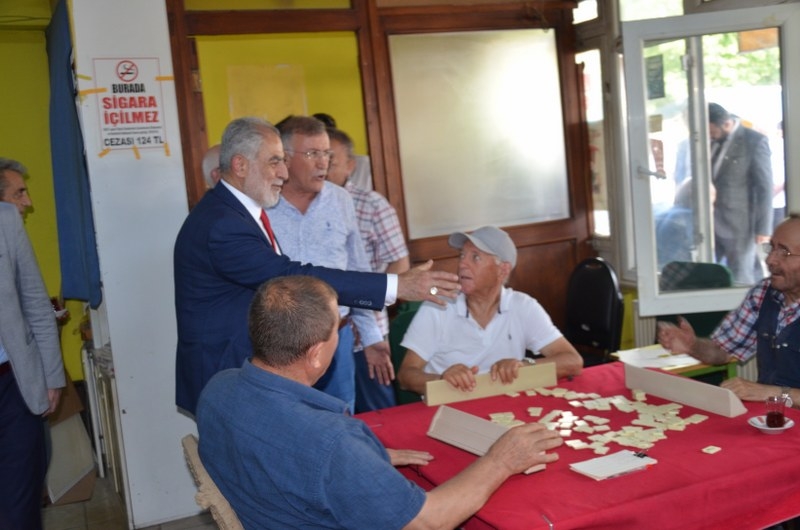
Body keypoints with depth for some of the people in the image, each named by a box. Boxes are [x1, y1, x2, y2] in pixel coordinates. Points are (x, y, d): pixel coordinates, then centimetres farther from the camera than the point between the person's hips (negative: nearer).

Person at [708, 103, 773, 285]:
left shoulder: (755, 141, -10)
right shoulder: (712, 141, 7)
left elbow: (765, 188, -10)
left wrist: (763, 228, -11)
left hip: (739, 225, -5)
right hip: (713, 223, 6)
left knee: (740, 280, 4)